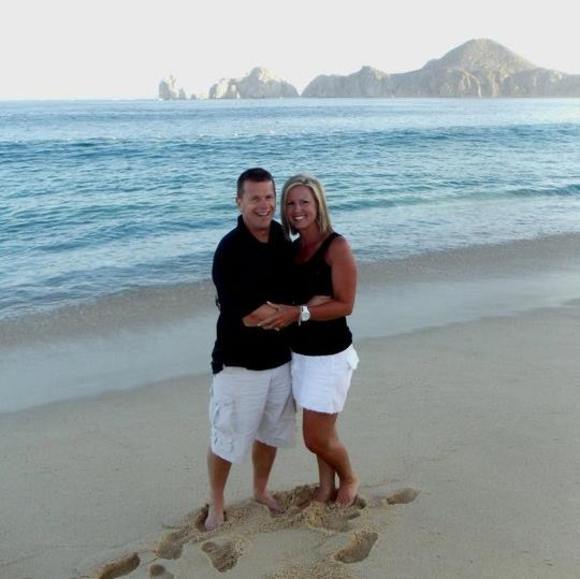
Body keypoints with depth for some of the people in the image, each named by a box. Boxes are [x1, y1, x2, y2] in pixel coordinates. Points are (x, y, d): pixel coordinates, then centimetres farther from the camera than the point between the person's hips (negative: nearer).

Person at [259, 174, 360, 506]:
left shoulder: (337, 247, -13)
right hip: (300, 352, 6)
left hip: (330, 355, -6)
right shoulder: (294, 248, 7)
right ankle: (326, 489, 36)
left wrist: (299, 313, -25)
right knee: (321, 433, 16)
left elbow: (345, 305, -17)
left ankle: (350, 479, 29)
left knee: (317, 438, 0)